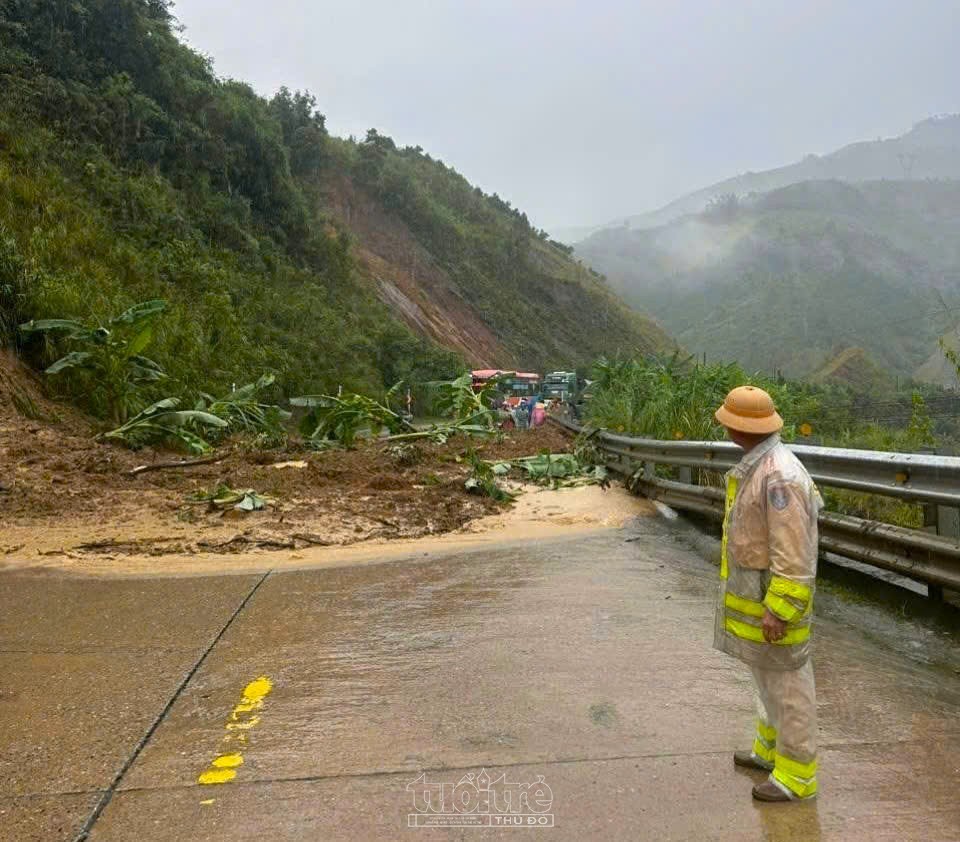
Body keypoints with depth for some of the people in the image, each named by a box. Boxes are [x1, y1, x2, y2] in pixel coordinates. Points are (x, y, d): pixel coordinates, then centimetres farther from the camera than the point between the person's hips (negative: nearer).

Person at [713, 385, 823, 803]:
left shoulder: (778, 476, -28)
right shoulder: (760, 464, 5)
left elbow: (794, 554, -26)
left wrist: (778, 611, -23)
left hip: (774, 593, -10)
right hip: (756, 586, 10)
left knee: (786, 680, 4)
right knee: (767, 674, 22)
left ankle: (796, 775, 20)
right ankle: (770, 748, 40)